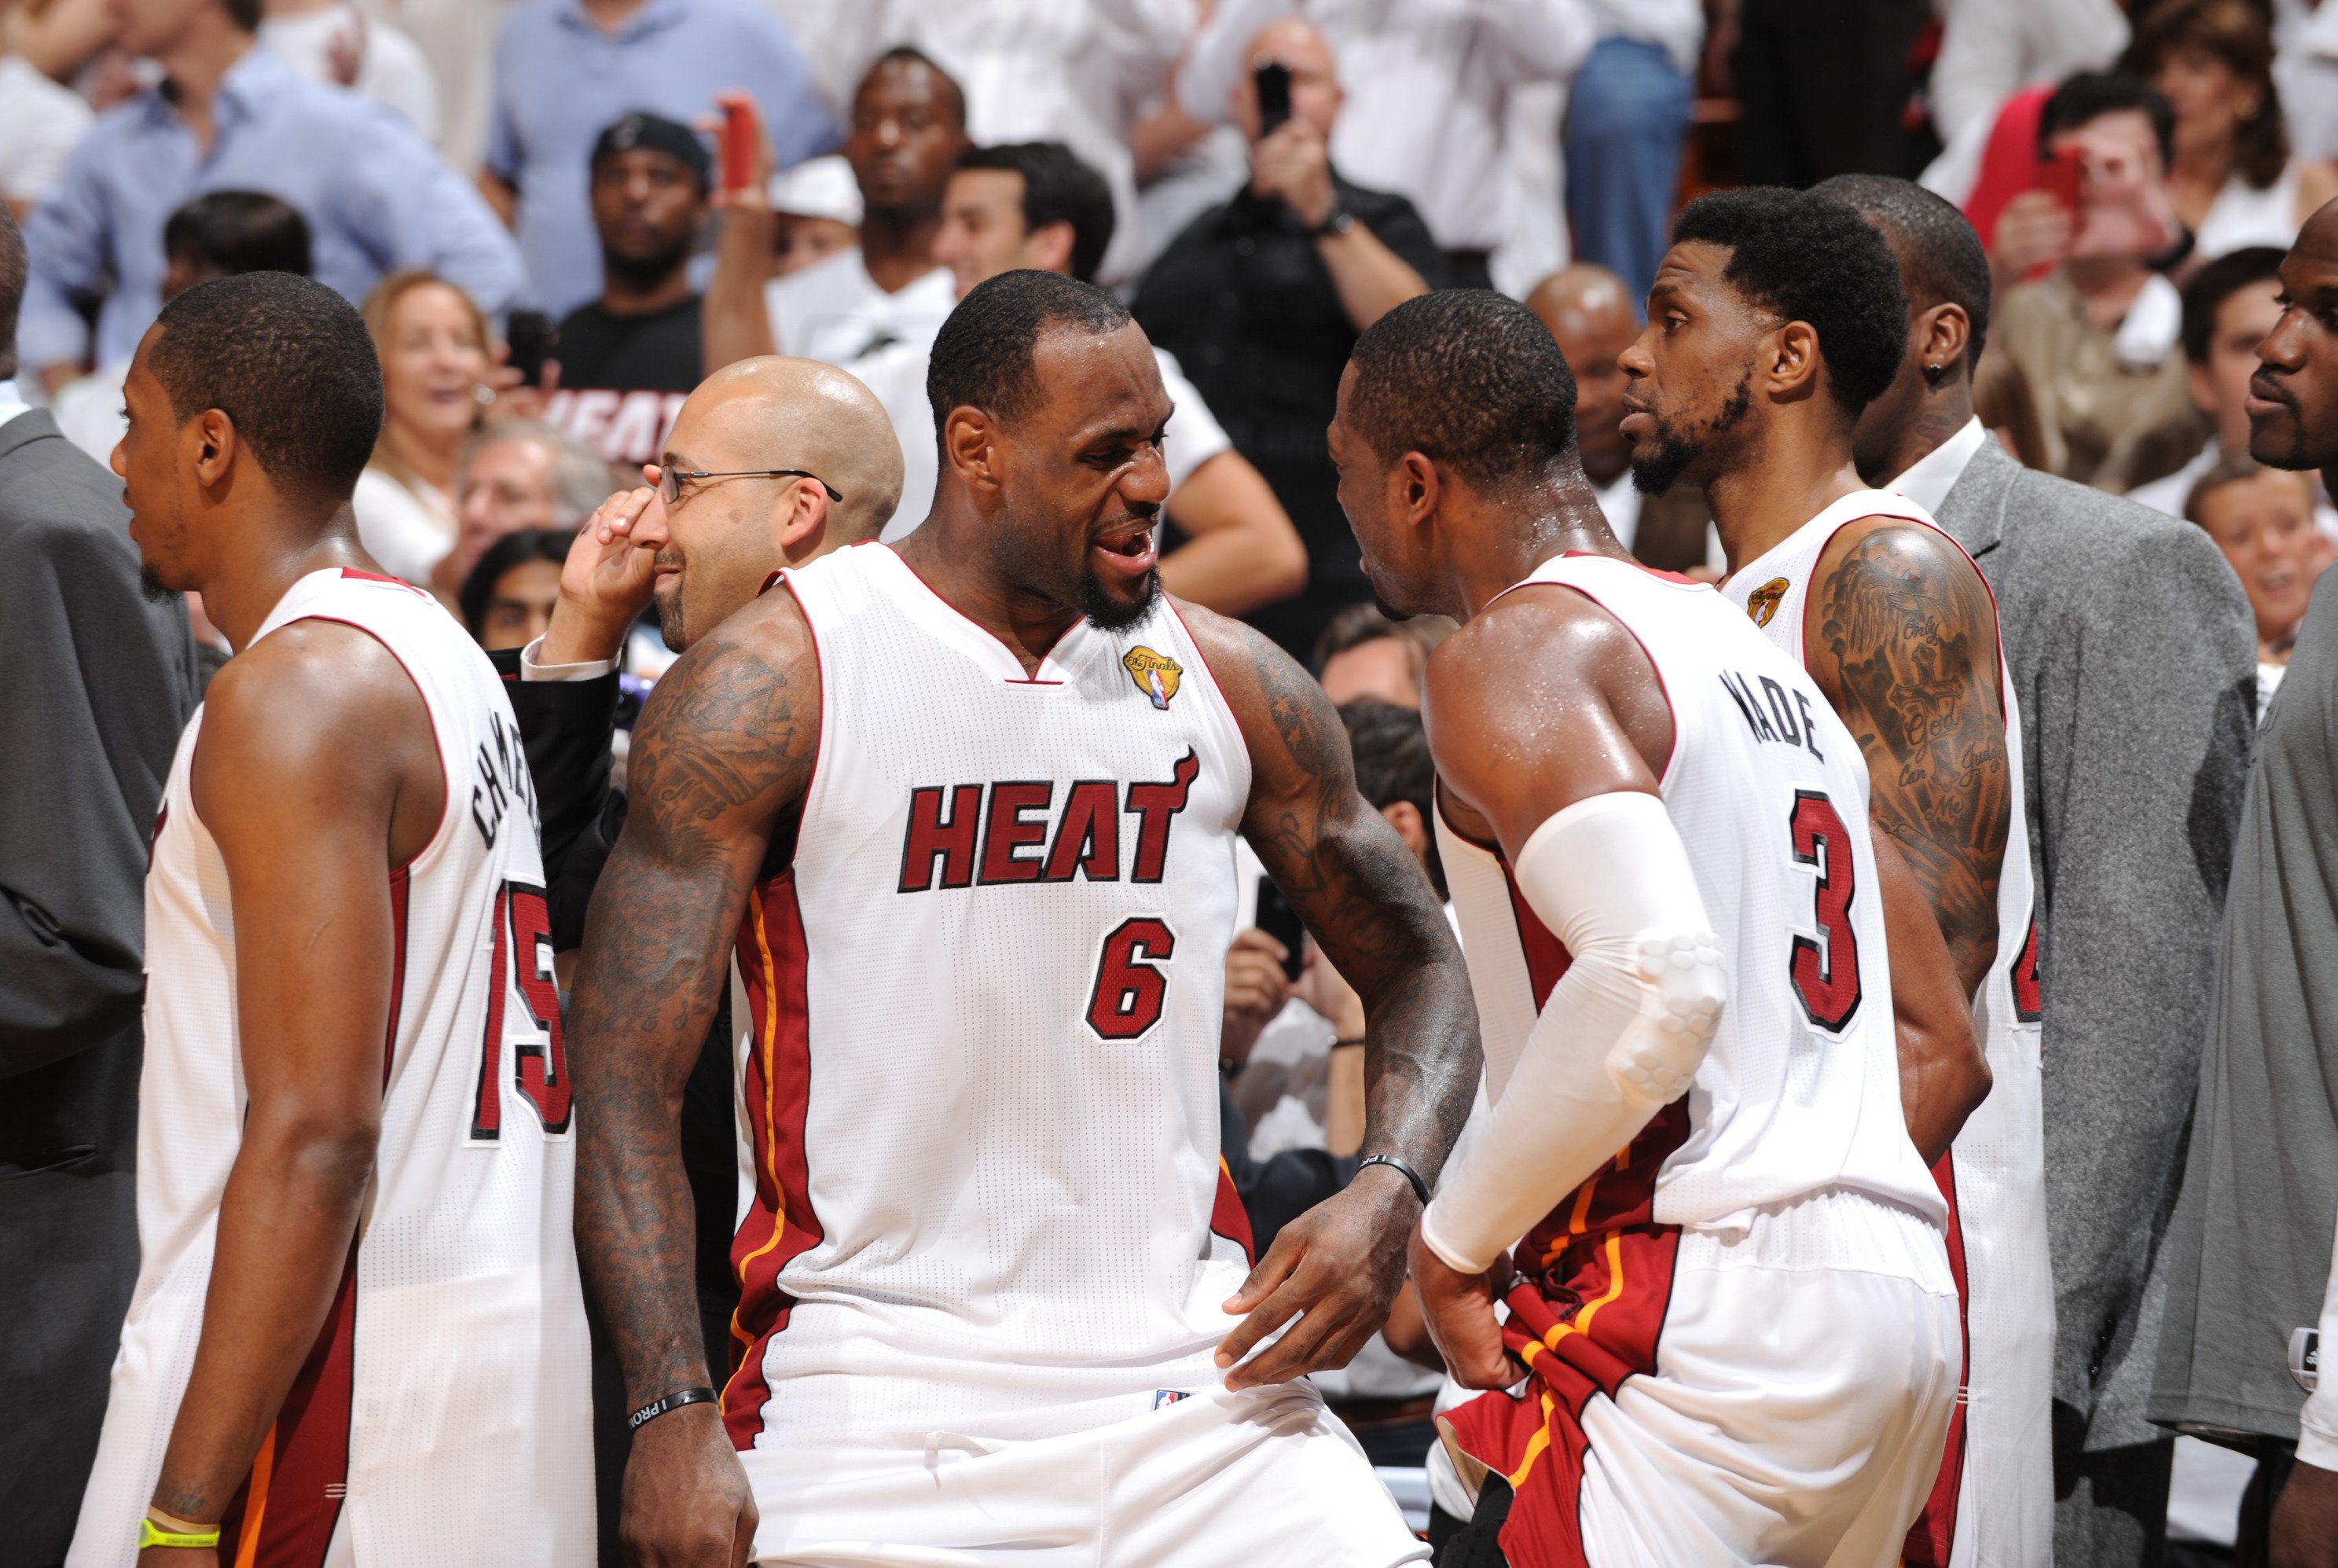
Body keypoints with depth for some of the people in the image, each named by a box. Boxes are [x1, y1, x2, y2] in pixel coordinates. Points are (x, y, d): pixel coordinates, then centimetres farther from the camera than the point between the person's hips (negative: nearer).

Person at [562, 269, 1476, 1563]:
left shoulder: (1229, 684, 6)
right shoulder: (772, 683, -6)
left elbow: (1416, 967, 19)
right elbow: (625, 1074, -9)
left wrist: (1387, 1192, -3)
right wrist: (673, 1411, -19)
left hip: (1184, 1366, 4)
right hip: (878, 1391, -4)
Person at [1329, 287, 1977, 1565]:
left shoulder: (1514, 653, -6)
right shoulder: (1754, 654, 23)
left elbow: (1655, 978, -23)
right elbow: (1949, 1050, 23)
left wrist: (1458, 1239, -12)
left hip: (1699, 1315, -9)